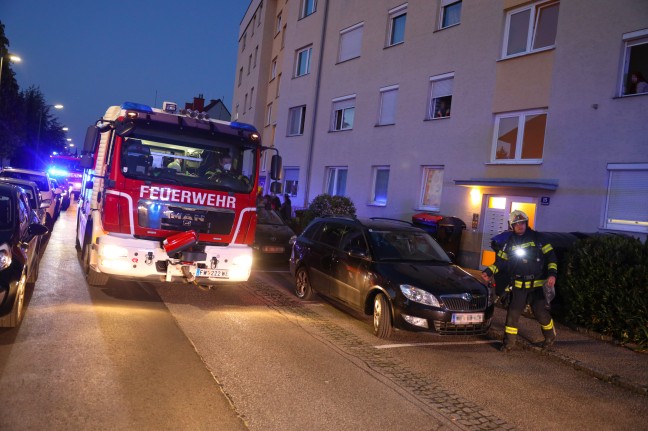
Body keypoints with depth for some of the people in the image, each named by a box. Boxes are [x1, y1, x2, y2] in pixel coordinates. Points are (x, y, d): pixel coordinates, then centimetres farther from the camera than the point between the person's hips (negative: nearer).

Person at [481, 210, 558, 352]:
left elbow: (550, 256, -3)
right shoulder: (510, 242, 6)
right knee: (513, 313, -2)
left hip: (537, 285, -2)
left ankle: (550, 336, 30)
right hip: (519, 285, 2)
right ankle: (509, 341, 11)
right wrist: (489, 272, -4)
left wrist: (552, 274, -14)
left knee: (541, 313, 1)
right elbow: (501, 261, 10)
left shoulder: (536, 238, -3)